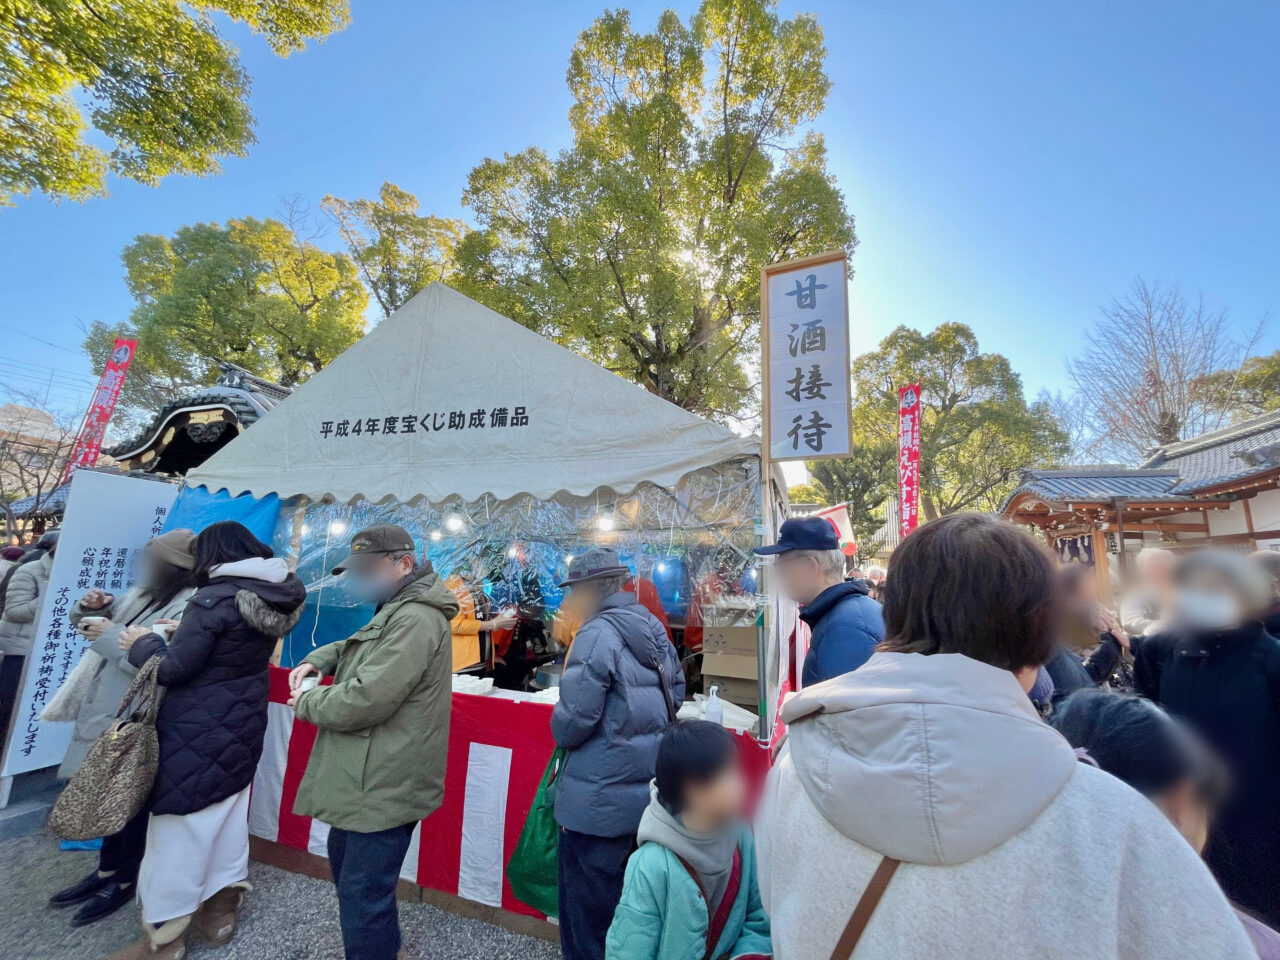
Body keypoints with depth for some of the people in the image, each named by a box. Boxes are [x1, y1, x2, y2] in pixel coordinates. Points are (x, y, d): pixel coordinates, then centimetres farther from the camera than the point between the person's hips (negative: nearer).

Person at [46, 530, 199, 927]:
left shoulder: (192, 605, -22)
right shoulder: (142, 595, 7)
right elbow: (88, 624, 20)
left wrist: (112, 635, -22)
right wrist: (89, 607, -2)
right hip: (108, 711, 9)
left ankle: (127, 879, 26)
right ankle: (107, 870, 39)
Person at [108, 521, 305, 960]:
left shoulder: (214, 599, -23)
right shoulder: (274, 599, 0)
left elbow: (174, 667, -17)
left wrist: (142, 642, 0)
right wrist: (168, 637, 12)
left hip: (199, 730, -7)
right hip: (242, 724, 8)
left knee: (180, 826, 7)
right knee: (229, 816, 20)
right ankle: (221, 911, 35)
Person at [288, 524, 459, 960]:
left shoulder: (416, 619, -26)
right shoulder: (397, 610, 11)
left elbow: (367, 699, -29)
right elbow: (358, 645, 24)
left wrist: (307, 704, -10)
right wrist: (317, 660, 3)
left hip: (386, 784, -11)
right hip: (376, 777, 11)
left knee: (362, 892, 2)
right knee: (344, 858, 29)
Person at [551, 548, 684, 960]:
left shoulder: (597, 634, -22)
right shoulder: (653, 627, 2)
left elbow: (573, 721, -23)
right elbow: (676, 692, 11)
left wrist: (560, 731, -2)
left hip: (600, 797, -8)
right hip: (646, 786, 8)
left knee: (587, 909, 13)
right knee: (624, 898, 26)